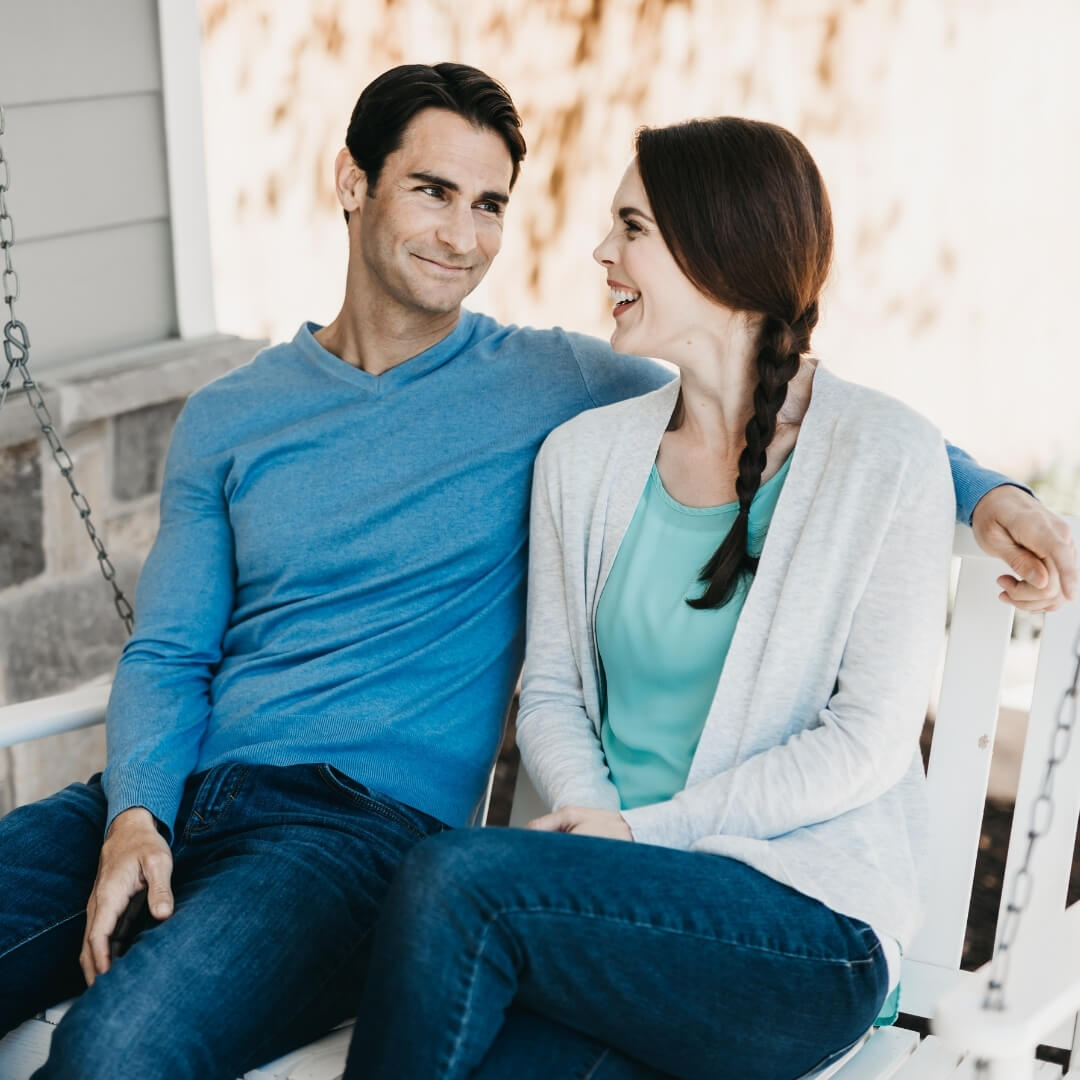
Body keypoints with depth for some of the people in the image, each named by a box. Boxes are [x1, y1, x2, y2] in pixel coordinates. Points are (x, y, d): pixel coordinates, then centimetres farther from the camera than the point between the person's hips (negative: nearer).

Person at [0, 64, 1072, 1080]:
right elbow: (166, 653, 11)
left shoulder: (551, 382, 6)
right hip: (168, 799, 4)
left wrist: (982, 487, -5)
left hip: (362, 820, -4)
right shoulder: (225, 417, 14)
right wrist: (135, 814, -8)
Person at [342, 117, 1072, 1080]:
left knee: (454, 877, -27)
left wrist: (643, 831, -12)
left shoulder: (888, 458, -4)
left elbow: (869, 741, -8)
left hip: (812, 926, -3)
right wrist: (595, 818, -10)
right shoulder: (583, 455, 11)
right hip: (622, 903, 4)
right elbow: (550, 693, 11)